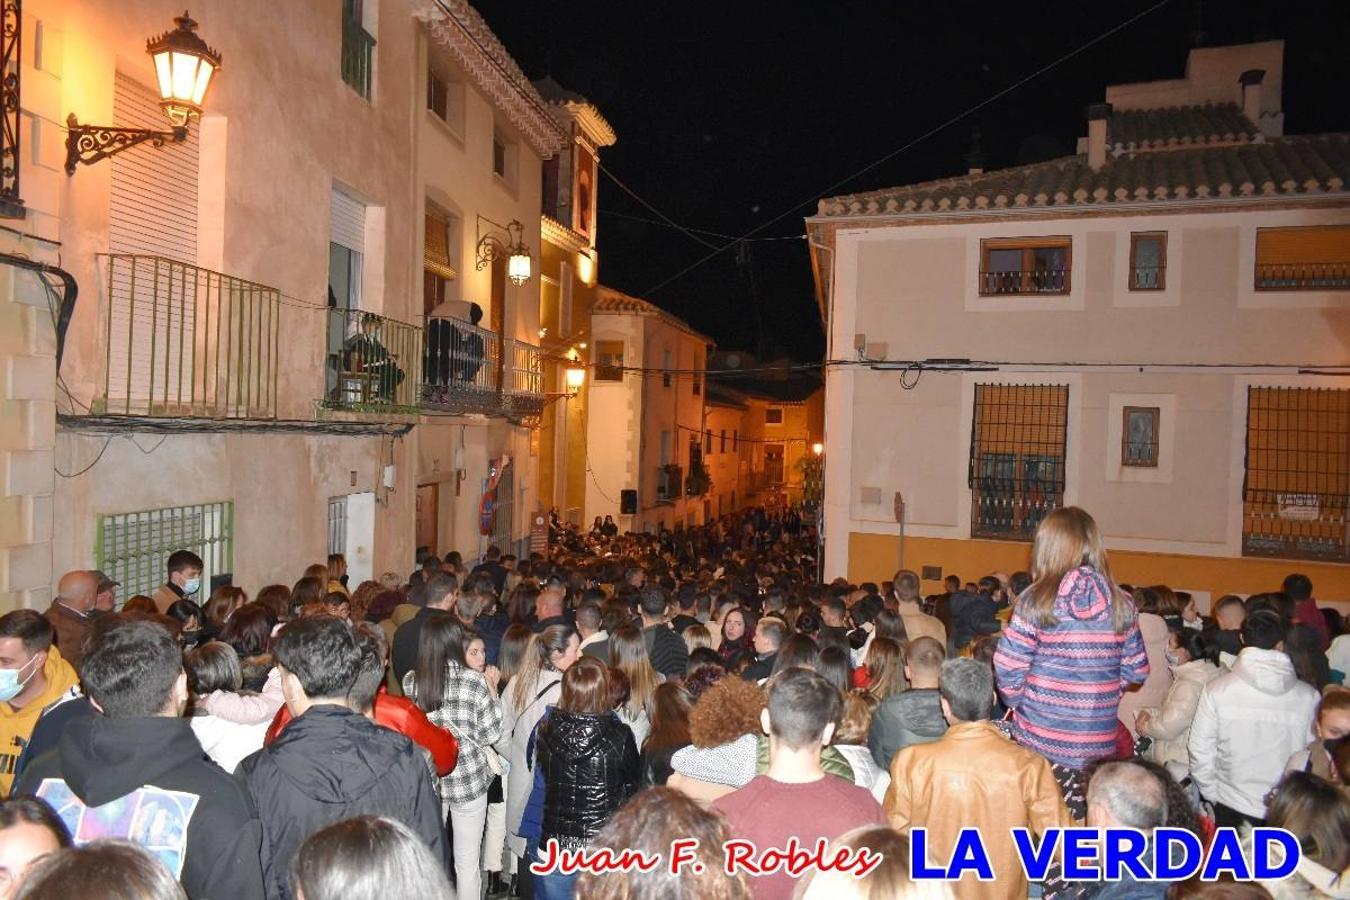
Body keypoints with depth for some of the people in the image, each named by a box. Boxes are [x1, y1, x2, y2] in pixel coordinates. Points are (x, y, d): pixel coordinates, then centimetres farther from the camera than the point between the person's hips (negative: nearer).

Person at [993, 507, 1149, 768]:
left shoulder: (1036, 602, -12)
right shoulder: (1121, 605, -2)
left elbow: (1008, 668, -10)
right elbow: (1137, 671, 5)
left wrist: (1019, 704, 7)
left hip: (1040, 742, -3)